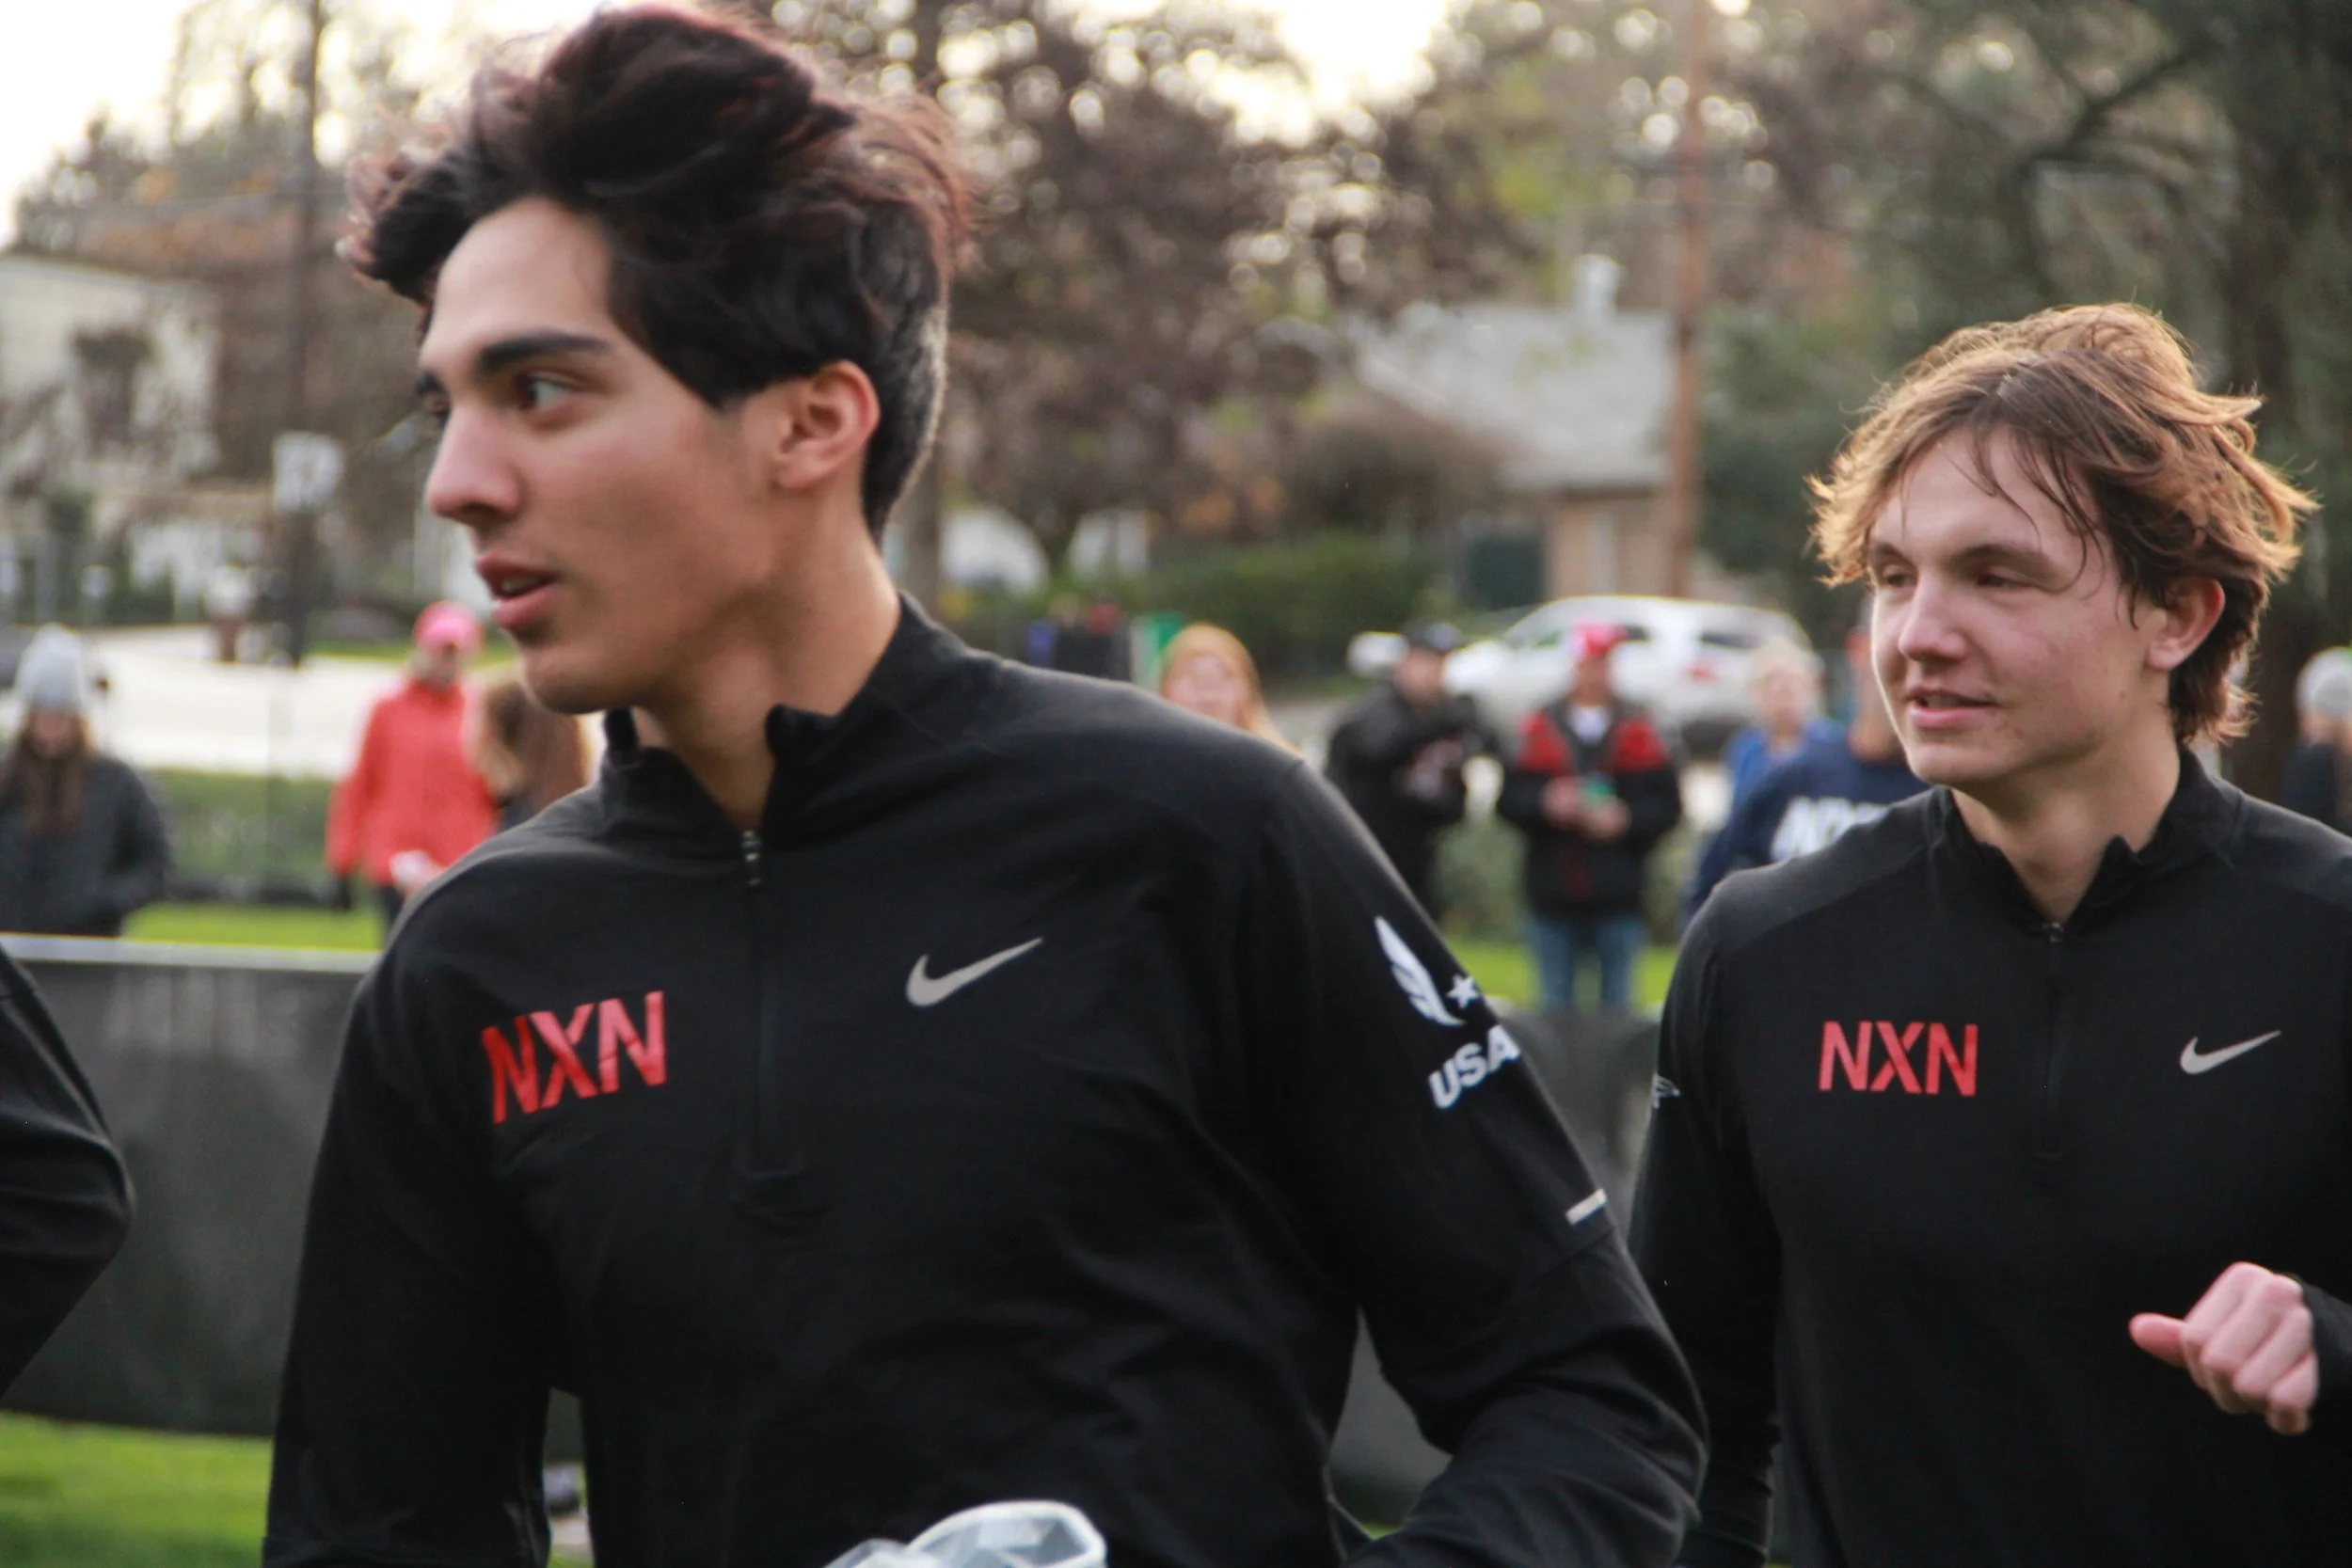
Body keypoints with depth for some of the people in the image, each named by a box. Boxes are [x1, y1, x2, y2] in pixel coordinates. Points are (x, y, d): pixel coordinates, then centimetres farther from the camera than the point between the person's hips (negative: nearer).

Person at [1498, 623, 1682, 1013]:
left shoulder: (1637, 732, 5)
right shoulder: (1540, 729, 8)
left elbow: (1666, 806, -1)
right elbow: (1509, 799, 2)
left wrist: (1625, 819, -16)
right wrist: (1546, 803, -16)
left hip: (1618, 896, -1)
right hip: (1552, 895, 1)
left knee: (1617, 1006, 3)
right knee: (1555, 1006, 6)